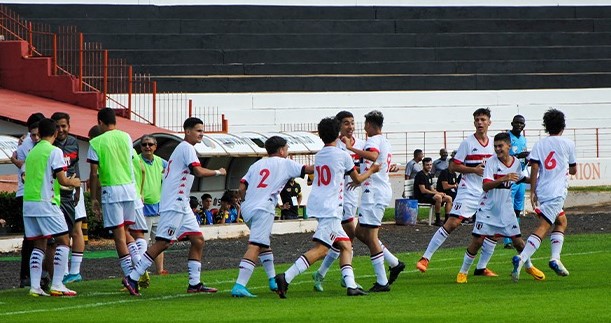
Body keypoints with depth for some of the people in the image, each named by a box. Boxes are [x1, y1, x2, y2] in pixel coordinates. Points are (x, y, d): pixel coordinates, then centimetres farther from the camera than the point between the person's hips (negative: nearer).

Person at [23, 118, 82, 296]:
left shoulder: (31, 153, 15)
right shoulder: (54, 151, -7)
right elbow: (62, 180, -11)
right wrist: (73, 182, 9)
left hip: (28, 202, 7)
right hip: (45, 202, -7)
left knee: (39, 245, 10)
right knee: (63, 241, -1)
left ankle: (34, 286, 1)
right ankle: (57, 285, -8)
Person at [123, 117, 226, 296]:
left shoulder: (181, 148, 22)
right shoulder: (187, 148, -9)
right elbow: (198, 171, -20)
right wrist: (218, 172, -7)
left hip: (182, 205, 11)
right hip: (174, 204, -11)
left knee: (198, 239, 7)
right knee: (163, 243, -13)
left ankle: (194, 283, 7)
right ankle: (132, 278, -12)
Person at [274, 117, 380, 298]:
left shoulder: (318, 156, 15)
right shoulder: (343, 155, -4)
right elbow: (357, 180, 10)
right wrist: (371, 170, 29)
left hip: (317, 204, 8)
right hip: (330, 208, -8)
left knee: (345, 245, 14)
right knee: (320, 249, -15)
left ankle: (350, 285, 5)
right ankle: (286, 278, -28)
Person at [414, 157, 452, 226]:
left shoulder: (429, 175, 18)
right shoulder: (420, 175, -12)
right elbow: (423, 190, -19)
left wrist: (438, 193, -3)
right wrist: (437, 193, -17)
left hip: (429, 195, 10)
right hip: (421, 197, -10)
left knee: (449, 198, 2)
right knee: (438, 197, -35)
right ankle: (438, 221, -28)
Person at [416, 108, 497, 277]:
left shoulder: (494, 144, 10)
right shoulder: (467, 143, -4)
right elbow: (453, 166, -6)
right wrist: (475, 170, -16)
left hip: (487, 193, 5)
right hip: (468, 191, -5)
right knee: (452, 223, -15)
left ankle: (481, 268, 14)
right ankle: (425, 258, -11)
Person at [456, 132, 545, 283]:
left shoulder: (516, 163, 1)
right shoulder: (491, 162, -15)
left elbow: (520, 178, 25)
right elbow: (485, 186, -27)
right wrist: (504, 179, -39)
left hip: (506, 210, 4)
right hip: (488, 209, -4)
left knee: (518, 241, 4)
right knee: (477, 241, -9)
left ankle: (529, 266, 29)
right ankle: (463, 271, 6)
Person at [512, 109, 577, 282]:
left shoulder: (539, 144, 10)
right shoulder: (568, 144, 3)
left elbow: (534, 168, 0)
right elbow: (573, 170, 13)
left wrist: (533, 192, 1)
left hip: (541, 190, 5)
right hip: (556, 193, -5)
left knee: (561, 222, 23)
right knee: (543, 227, -14)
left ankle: (555, 258, 11)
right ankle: (521, 258, -31)